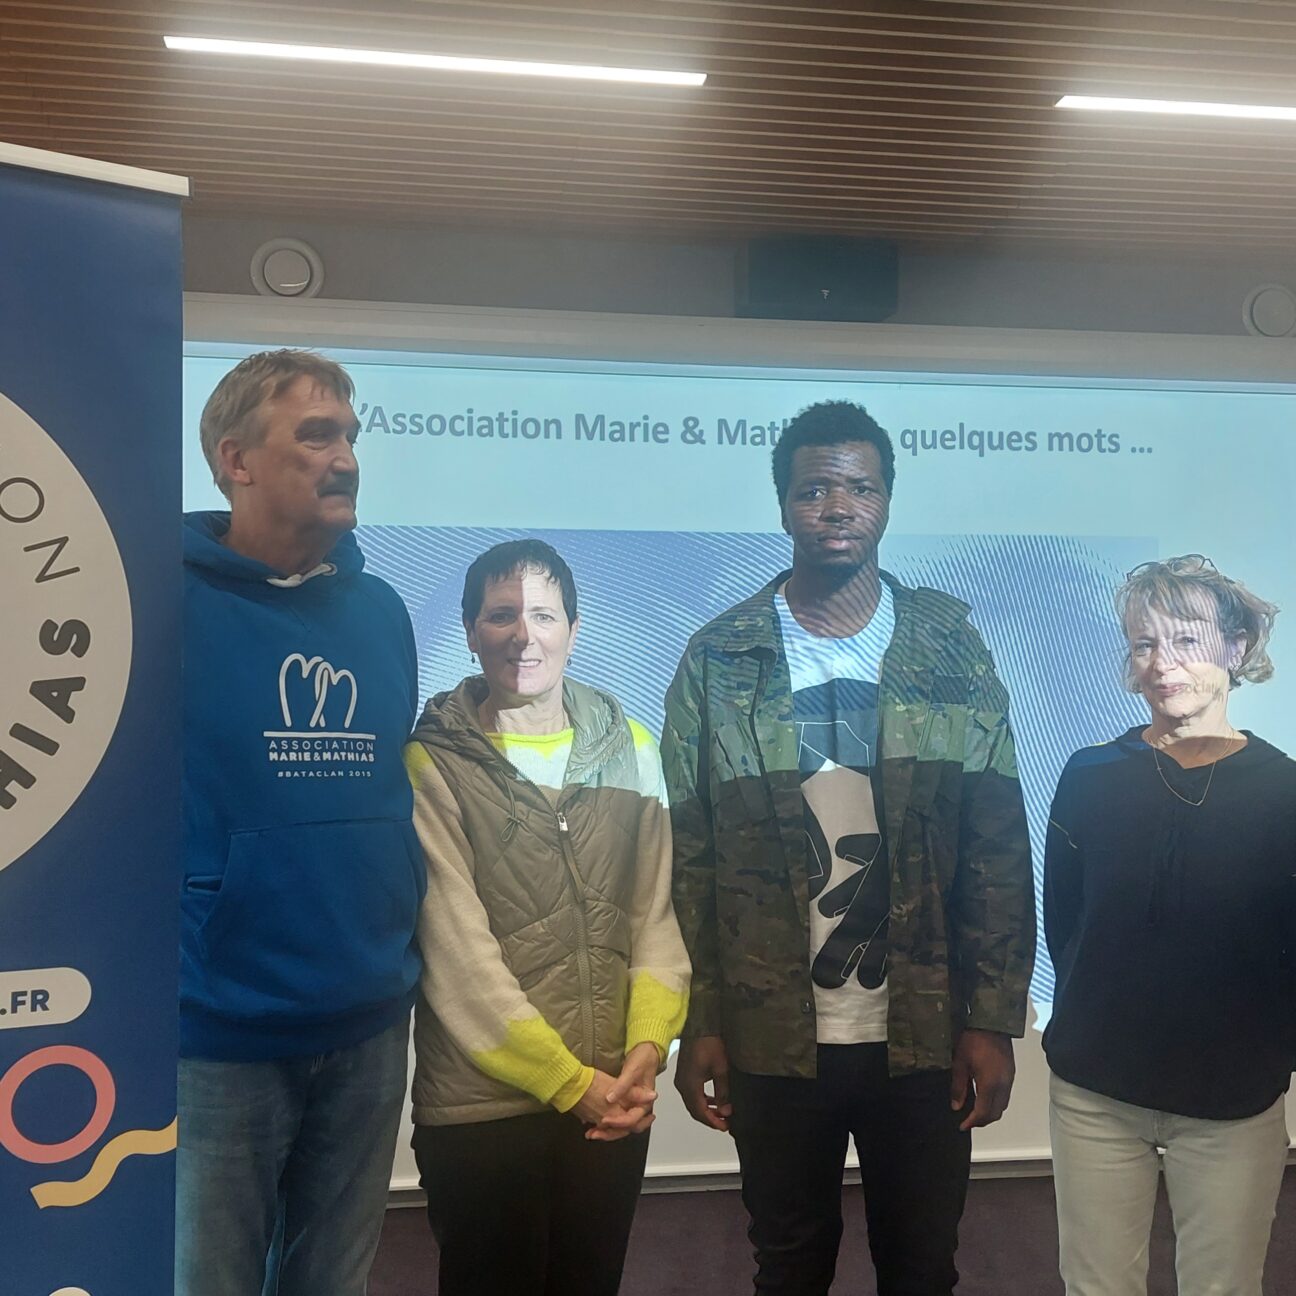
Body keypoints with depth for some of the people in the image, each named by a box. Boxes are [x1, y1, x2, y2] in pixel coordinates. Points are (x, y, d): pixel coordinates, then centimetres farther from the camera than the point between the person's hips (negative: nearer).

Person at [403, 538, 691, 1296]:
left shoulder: (632, 750, 5)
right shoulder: (435, 765, -6)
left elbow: (658, 914, 3)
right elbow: (457, 952, -12)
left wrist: (647, 1050, -10)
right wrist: (568, 1080, -13)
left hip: (613, 1101, 4)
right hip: (481, 1105, -3)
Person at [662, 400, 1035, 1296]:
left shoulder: (951, 650, -1)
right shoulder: (719, 660, -3)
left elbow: (998, 853, -1)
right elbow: (691, 860, -2)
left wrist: (993, 1021, -5)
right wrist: (700, 1026, -4)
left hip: (925, 1035, 1)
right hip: (774, 1042, 0)